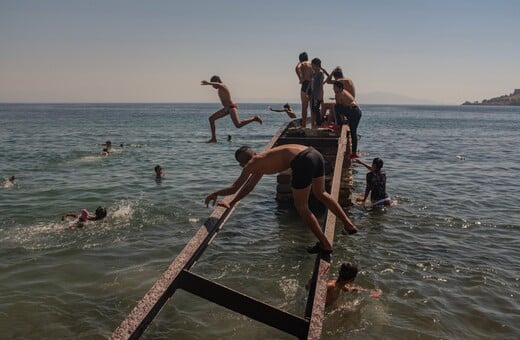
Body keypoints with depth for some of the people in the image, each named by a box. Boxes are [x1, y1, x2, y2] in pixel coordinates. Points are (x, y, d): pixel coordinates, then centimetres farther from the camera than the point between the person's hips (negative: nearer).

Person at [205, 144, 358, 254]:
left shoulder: (252, 164, 8)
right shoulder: (261, 161, 31)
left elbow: (233, 189, 9)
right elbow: (248, 187, 39)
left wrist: (215, 194, 26)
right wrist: (231, 204, 43)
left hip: (303, 161, -9)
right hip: (315, 154, 9)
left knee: (301, 207, 10)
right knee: (320, 193, 32)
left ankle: (325, 245, 17)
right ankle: (349, 224, 33)